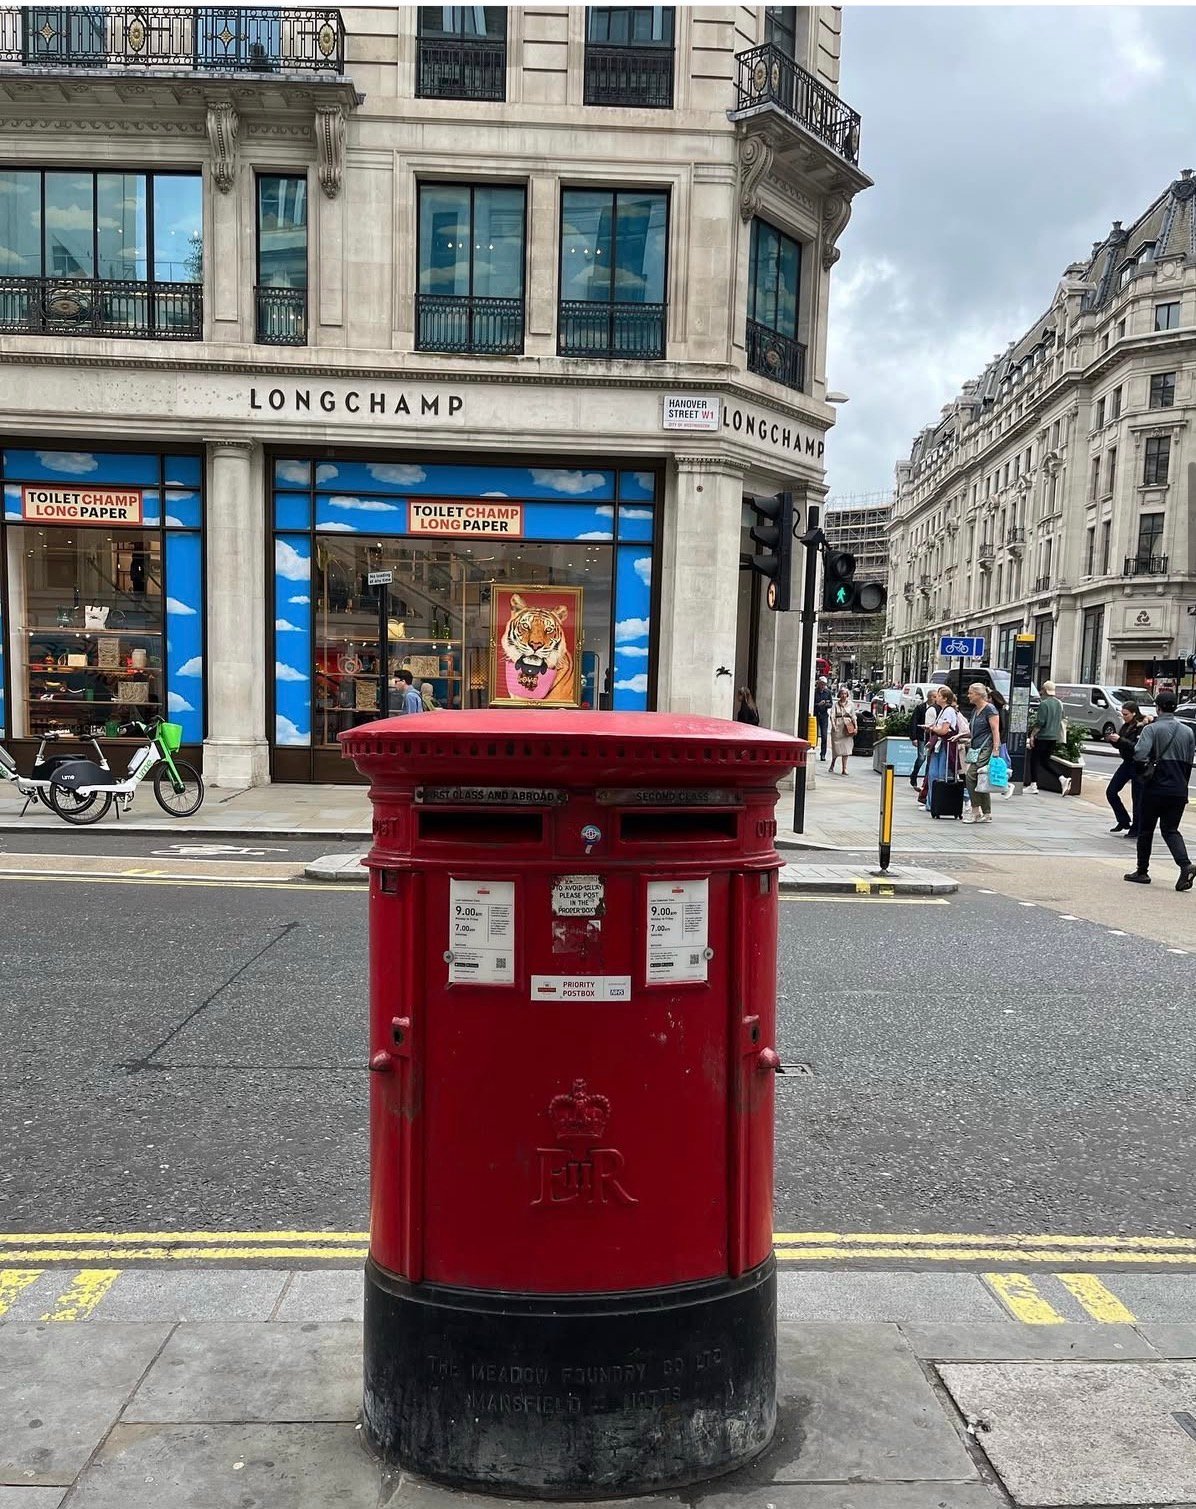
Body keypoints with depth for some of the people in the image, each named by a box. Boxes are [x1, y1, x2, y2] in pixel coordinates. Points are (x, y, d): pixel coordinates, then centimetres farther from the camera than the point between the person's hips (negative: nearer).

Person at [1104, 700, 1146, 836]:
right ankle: (1124, 821, 19)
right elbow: (1120, 745, 15)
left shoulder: (1143, 727, -15)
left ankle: (1136, 829, 10)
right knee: (1111, 792, 6)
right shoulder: (1126, 726, 7)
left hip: (1138, 766, -8)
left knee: (1137, 797, 0)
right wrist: (1112, 739, -4)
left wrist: (1119, 740, -27)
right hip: (1127, 763, 8)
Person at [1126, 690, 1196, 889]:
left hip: (1155, 788, -4)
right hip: (1179, 790, 4)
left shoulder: (1152, 729, -10)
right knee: (1170, 829, 10)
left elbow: (1139, 754, -23)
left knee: (1145, 830, 10)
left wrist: (1141, 773, -6)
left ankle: (1142, 871, 18)